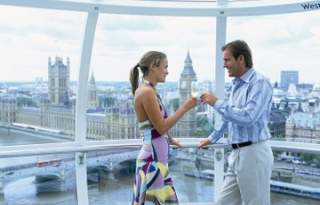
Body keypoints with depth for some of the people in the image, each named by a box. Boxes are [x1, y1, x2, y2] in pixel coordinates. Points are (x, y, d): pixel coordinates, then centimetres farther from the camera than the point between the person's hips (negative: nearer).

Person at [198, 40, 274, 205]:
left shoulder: (259, 83, -13)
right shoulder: (236, 85, 14)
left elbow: (248, 117, -25)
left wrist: (217, 103, -17)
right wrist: (212, 138, 37)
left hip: (254, 153, -9)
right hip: (237, 154, 9)